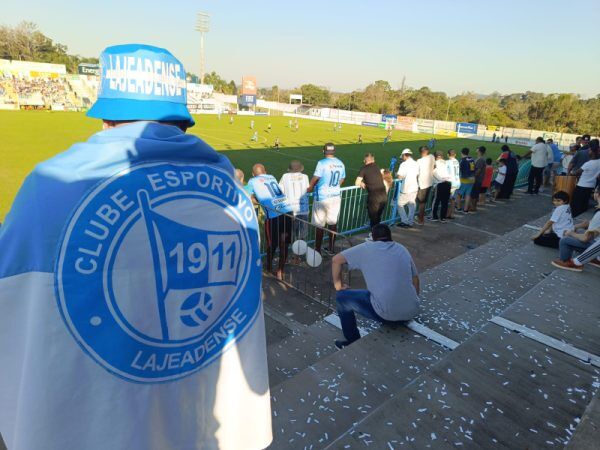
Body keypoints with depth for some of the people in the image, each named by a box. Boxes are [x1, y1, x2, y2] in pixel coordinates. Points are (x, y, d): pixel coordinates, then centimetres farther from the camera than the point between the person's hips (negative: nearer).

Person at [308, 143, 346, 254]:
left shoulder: (322, 163, -15)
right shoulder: (340, 164, 2)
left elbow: (315, 178, -12)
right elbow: (341, 180, 12)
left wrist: (310, 188, 7)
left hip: (322, 197, -5)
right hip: (336, 196, 5)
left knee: (320, 225, 4)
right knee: (333, 223, 15)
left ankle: (317, 250, 12)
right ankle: (331, 249, 24)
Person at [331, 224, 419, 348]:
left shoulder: (367, 248, 3)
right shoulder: (402, 249, 16)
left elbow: (336, 260, 3)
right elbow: (415, 280, 21)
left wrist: (338, 286, 15)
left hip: (386, 313, -6)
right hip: (411, 312, 6)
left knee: (342, 297, 13)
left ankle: (353, 342, 24)